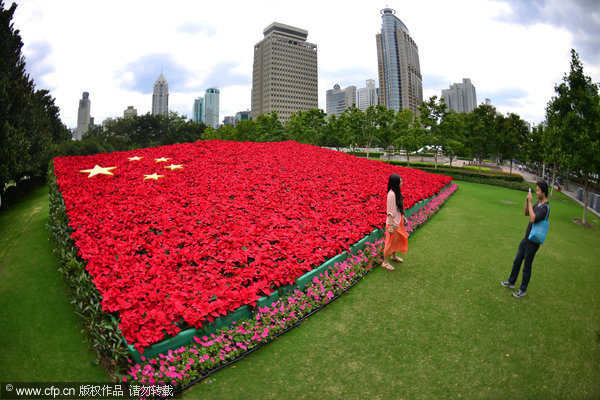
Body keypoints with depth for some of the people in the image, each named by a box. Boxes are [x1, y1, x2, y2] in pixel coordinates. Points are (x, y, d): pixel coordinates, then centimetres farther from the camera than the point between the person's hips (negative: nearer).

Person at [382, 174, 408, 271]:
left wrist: (402, 217, 21)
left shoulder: (396, 192, 3)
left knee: (397, 240, 24)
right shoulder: (392, 194, -25)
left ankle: (394, 256, 45)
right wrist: (391, 226, -23)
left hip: (398, 220, 9)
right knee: (390, 241, 3)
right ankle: (385, 262, 18)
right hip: (393, 222, -9)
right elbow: (390, 211, -24)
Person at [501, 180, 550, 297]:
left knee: (527, 266, 5)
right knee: (517, 261, 20)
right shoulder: (538, 203, 5)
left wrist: (530, 203, -26)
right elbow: (526, 213, 15)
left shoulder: (545, 208, -22)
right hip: (526, 239, 8)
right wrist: (527, 201, -1)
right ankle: (511, 282, 37)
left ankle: (523, 290, 20)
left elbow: (533, 219, -32)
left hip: (533, 243, -8)